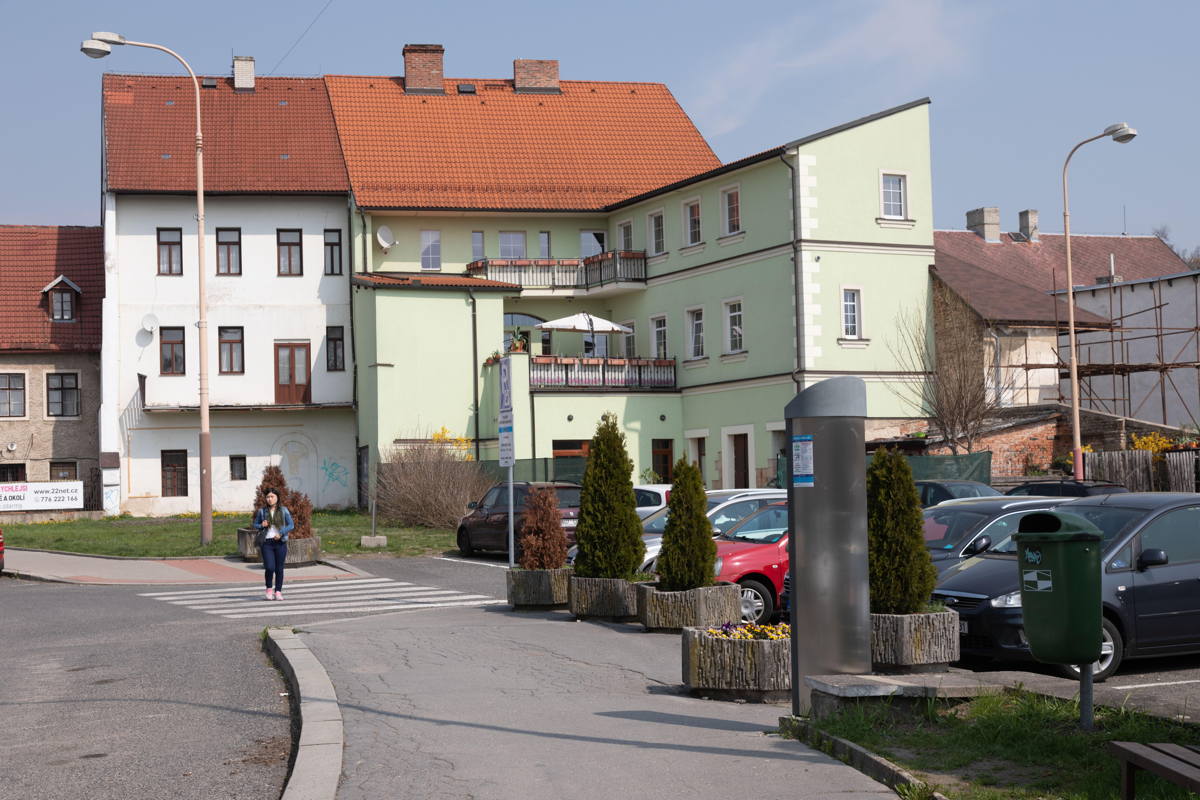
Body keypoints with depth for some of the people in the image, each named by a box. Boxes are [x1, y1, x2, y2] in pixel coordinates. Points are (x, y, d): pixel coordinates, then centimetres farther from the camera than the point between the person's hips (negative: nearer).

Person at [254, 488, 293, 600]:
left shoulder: (283, 511, 3)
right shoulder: (262, 511, 6)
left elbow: (291, 525, 1)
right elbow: (255, 524, 15)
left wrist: (281, 533, -14)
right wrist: (261, 525, -7)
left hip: (280, 543, 0)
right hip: (267, 543, 0)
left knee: (279, 568, 2)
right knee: (269, 568, -10)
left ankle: (278, 591, 13)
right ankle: (269, 589, 12)